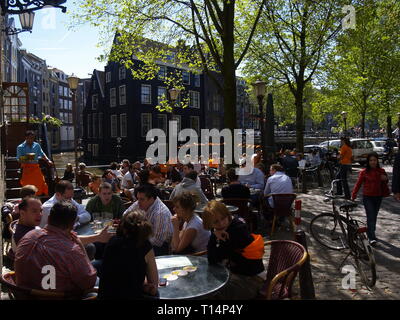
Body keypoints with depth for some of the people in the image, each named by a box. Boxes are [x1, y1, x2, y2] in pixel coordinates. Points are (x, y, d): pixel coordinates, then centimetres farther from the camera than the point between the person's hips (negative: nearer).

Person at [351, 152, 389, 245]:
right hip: (368, 197, -3)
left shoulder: (381, 171, 1)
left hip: (378, 197, 4)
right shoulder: (364, 172, -8)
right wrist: (353, 196, -5)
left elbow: (384, 184, 16)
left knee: (374, 216, 14)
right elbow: (358, 184, -2)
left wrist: (385, 179, -7)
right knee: (370, 217, -8)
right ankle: (372, 238, -7)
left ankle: (371, 231, 32)